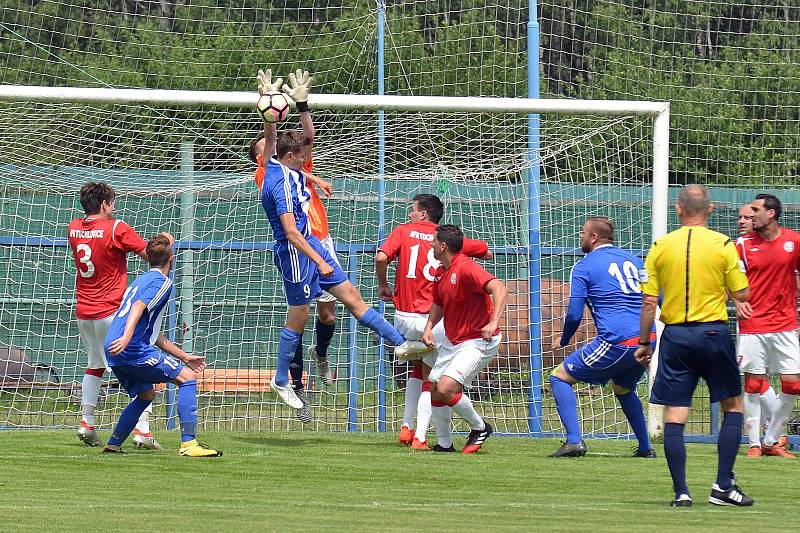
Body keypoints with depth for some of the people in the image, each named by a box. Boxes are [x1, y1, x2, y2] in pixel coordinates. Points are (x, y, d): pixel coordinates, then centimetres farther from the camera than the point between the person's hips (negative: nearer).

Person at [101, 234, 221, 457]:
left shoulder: (141, 280, 28)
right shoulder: (162, 282, -1)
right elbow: (139, 307, -22)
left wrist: (184, 357, 36)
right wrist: (127, 336, -36)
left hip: (114, 351, 9)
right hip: (133, 349, -9)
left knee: (146, 394, 27)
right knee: (187, 378, -4)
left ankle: (112, 445, 22)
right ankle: (188, 443, -14)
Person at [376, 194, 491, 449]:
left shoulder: (403, 232, 3)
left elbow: (381, 257, -13)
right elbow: (487, 253, 13)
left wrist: (383, 286, 3)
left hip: (404, 317, 1)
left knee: (418, 368, 25)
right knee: (429, 378, 10)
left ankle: (407, 427, 17)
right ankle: (420, 436, -4)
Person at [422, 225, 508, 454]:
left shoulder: (466, 269, -22)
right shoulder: (440, 273, 8)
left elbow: (499, 288, -34)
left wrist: (494, 322, -44)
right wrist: (429, 327, 7)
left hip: (477, 341, -10)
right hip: (452, 340, 10)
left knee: (446, 388, -21)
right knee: (435, 391, 9)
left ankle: (479, 427, 1)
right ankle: (444, 444, 22)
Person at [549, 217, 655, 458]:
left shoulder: (583, 267, 1)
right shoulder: (633, 259, 18)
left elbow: (574, 314, -2)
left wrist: (563, 340, 16)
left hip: (617, 343, -7)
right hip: (648, 341, 7)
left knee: (560, 377, 5)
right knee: (623, 389, 32)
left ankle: (574, 440, -8)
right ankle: (645, 447, 28)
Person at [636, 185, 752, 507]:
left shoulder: (660, 247, 1)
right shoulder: (723, 245, -4)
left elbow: (649, 302, 0)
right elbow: (742, 294, -3)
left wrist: (644, 343, 10)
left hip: (675, 335, 1)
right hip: (713, 333, -1)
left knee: (674, 416, 3)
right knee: (733, 407, 13)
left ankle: (681, 492, -2)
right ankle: (723, 486, 7)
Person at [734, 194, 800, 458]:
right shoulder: (744, 244, -1)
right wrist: (737, 301, -11)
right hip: (753, 325, -1)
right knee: (753, 383, -1)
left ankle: (772, 441, 14)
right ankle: (754, 443, 7)